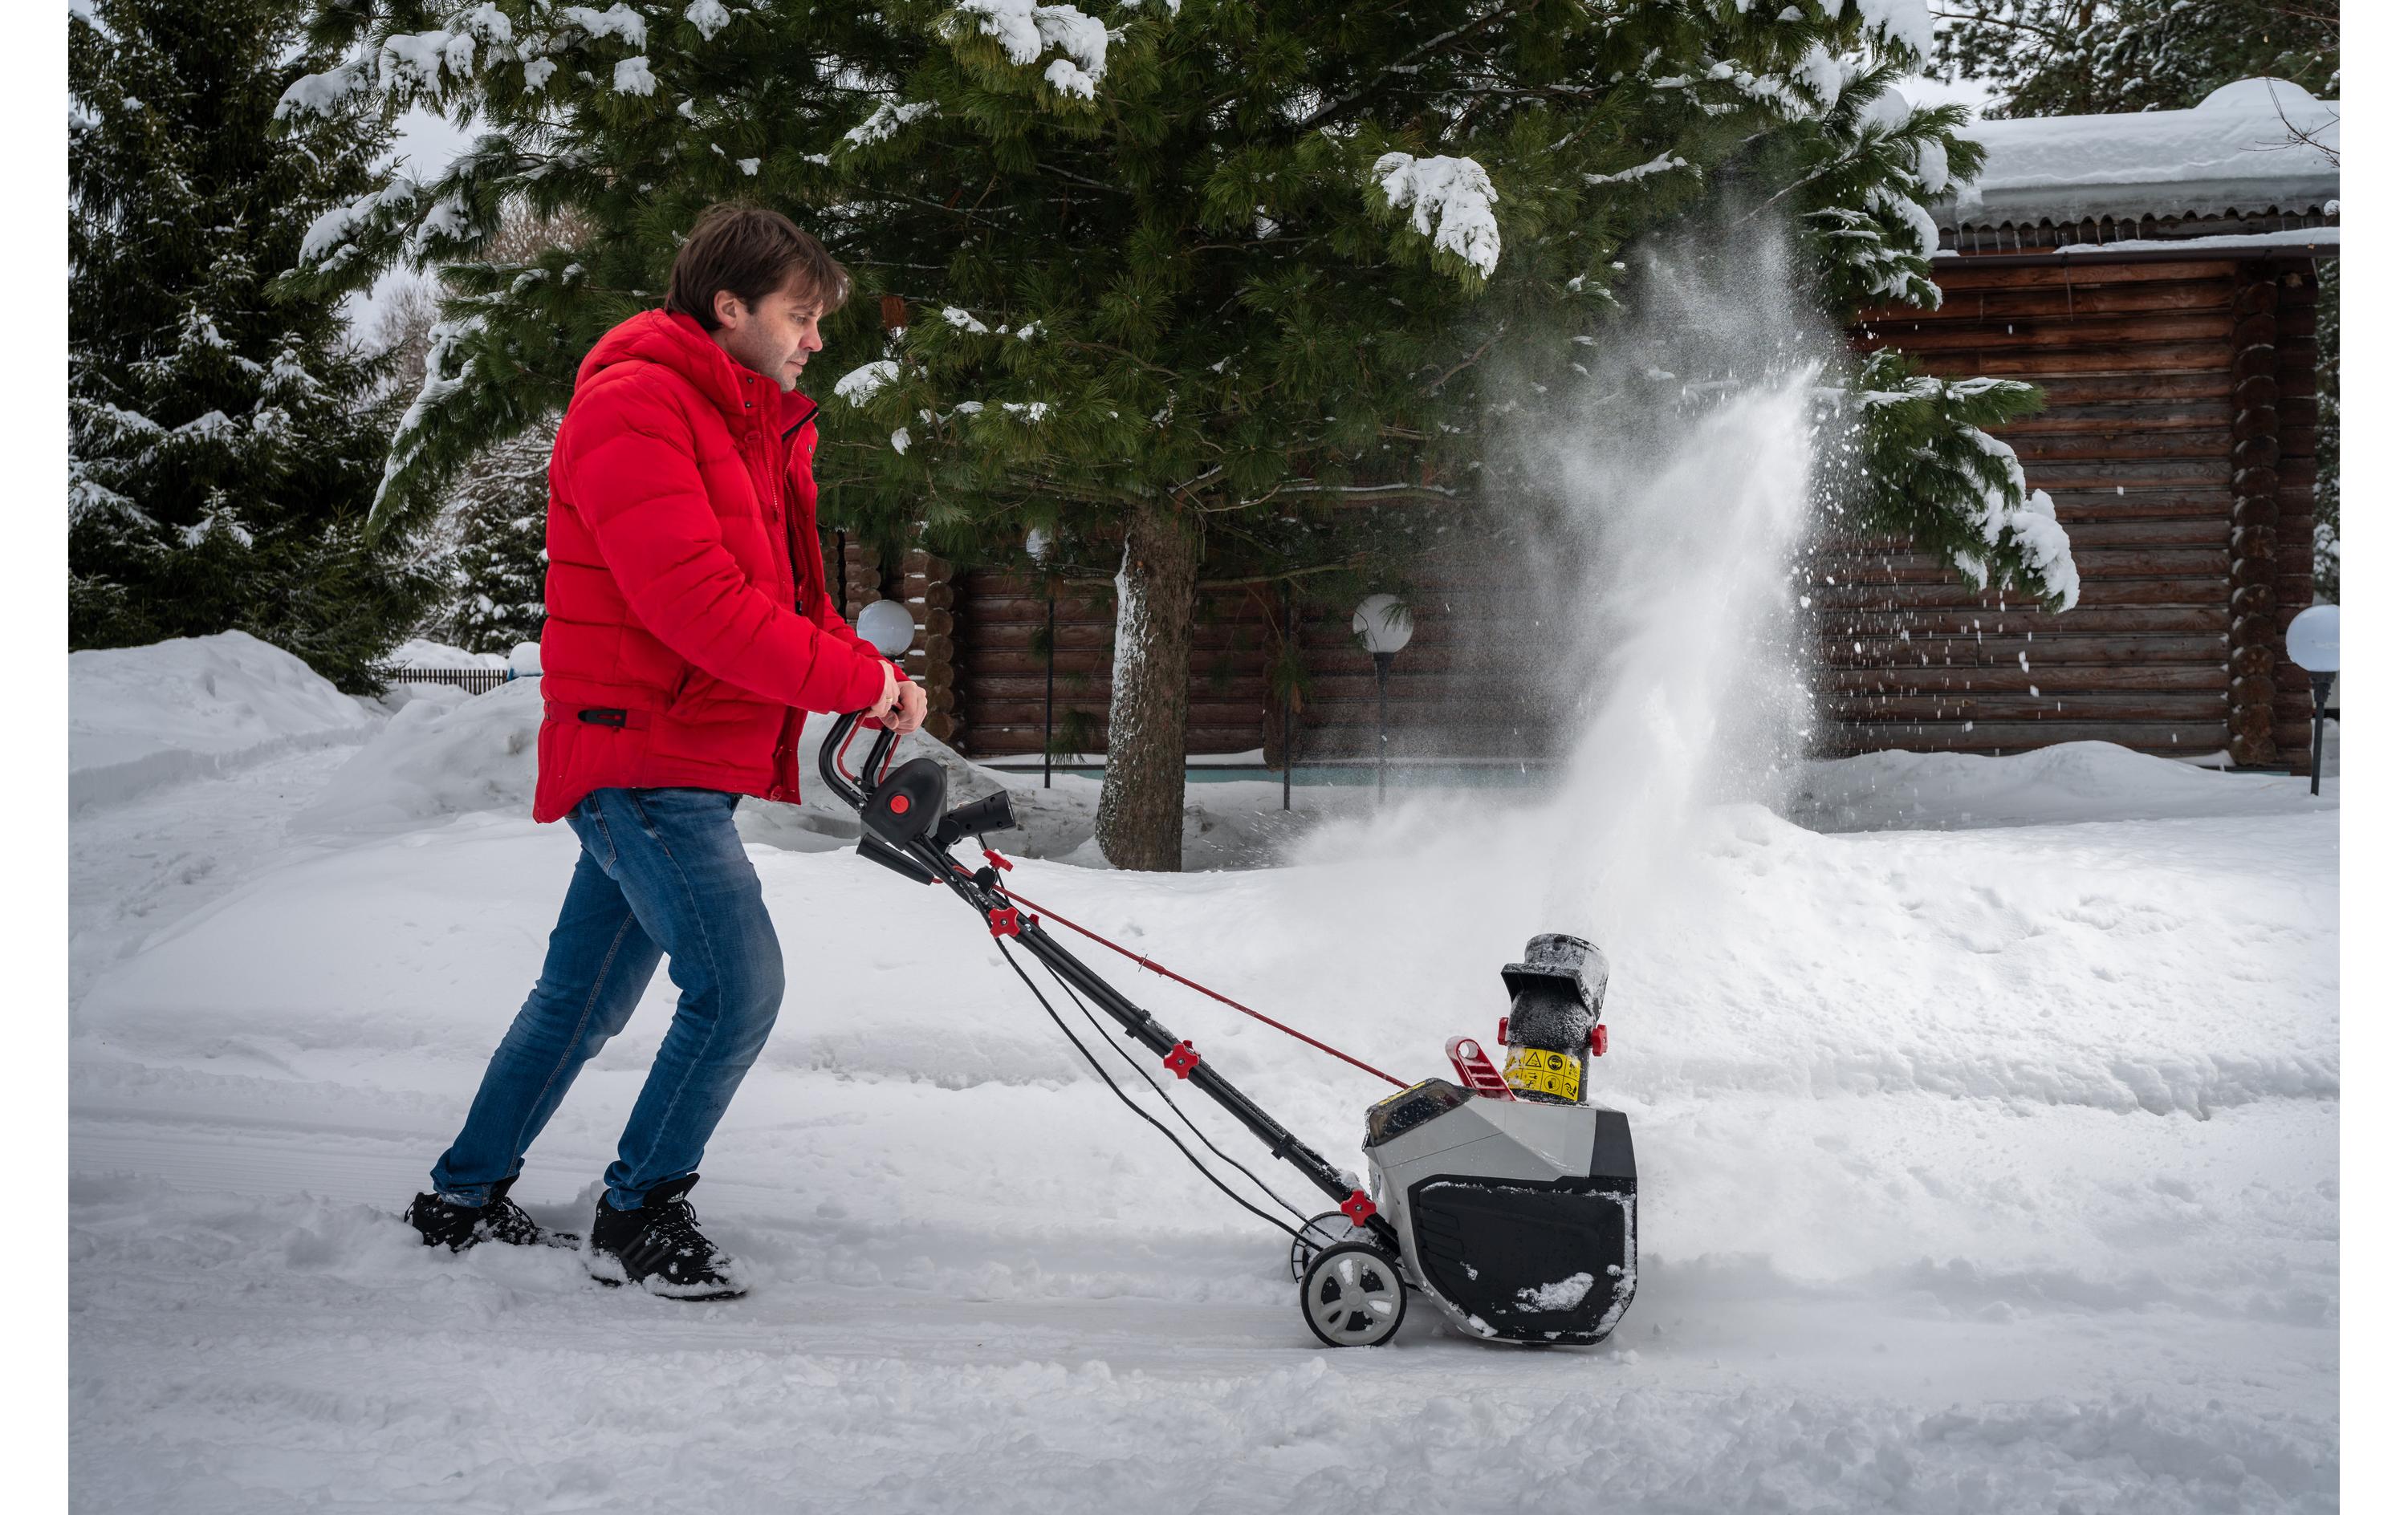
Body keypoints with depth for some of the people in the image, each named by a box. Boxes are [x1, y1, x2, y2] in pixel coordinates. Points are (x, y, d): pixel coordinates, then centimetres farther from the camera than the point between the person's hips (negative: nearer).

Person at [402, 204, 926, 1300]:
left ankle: (464, 1199, 28)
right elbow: (694, 602, -23)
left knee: (585, 998, 16)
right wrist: (855, 678, -19)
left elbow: (787, 599, 18)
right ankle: (639, 1215, 0)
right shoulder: (632, 405, -14)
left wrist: (873, 680, -1)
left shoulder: (753, 429, 18)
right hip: (641, 751, -10)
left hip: (694, 764, 10)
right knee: (738, 982, -15)